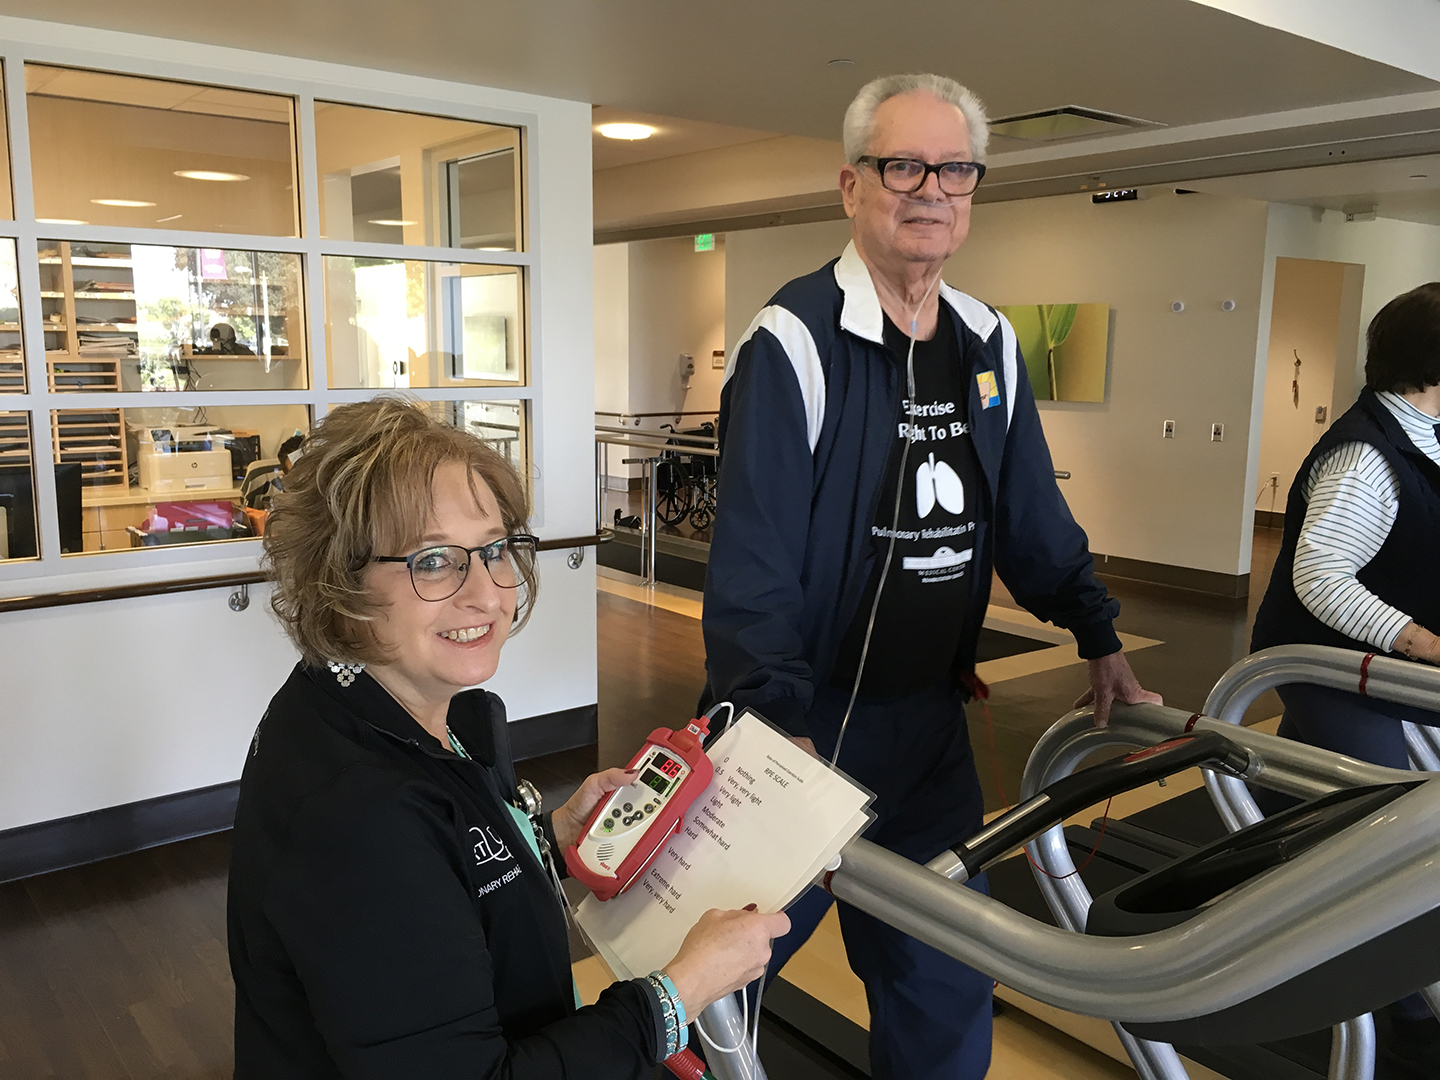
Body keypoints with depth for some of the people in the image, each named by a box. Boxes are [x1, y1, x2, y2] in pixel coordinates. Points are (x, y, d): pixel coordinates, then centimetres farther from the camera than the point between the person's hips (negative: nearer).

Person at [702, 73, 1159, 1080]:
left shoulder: (991, 345, 7)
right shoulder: (794, 341, -15)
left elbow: (1036, 519, 16)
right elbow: (753, 558, -20)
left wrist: (1101, 639, 16)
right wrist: (784, 728, -26)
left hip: (930, 722, 6)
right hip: (805, 717, -5)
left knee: (947, 980, 15)